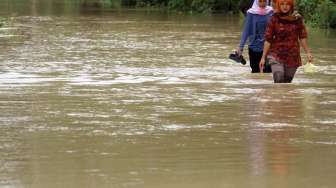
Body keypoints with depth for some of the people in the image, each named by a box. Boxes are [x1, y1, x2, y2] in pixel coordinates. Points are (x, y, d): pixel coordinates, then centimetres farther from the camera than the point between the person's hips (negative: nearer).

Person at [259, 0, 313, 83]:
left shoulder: (297, 19, 2)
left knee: (287, 82, 5)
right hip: (277, 54, -2)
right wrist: (263, 57, -3)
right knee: (279, 80, -19)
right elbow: (268, 39, -2)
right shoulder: (274, 19, -3)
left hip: (292, 56, 2)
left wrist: (308, 52, 2)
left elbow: (302, 37, 9)